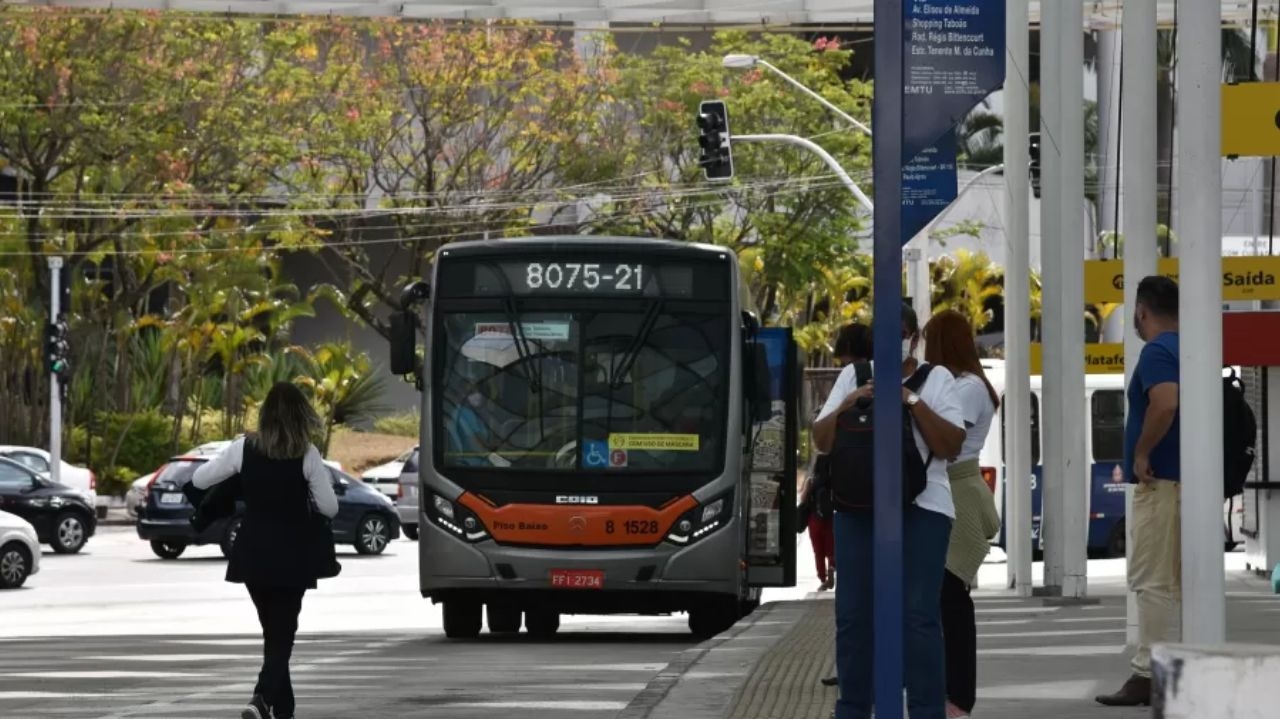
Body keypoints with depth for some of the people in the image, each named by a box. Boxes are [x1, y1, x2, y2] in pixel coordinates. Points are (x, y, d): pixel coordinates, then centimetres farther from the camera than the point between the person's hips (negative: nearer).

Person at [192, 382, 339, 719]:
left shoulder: (244, 448, -4)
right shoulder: (308, 455, -10)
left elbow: (199, 480, 2)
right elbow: (329, 508, -7)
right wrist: (325, 480, 13)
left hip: (253, 554, 3)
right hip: (291, 556, -3)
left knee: (273, 632, 19)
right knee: (282, 636, 1)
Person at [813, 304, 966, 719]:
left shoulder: (936, 379, 6)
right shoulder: (852, 376, 13)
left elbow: (951, 447, -3)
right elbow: (821, 442, 10)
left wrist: (913, 403, -13)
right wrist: (847, 405, -8)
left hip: (921, 509, -3)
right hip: (858, 508, 3)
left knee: (920, 616, -10)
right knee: (853, 614, 3)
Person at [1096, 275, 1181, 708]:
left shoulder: (1156, 352, -14)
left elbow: (1165, 403, -30)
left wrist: (1141, 453, -19)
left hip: (1160, 480, -9)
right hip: (1185, 477, 9)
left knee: (1153, 580, -9)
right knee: (1174, 581, 12)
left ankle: (1149, 675, -11)